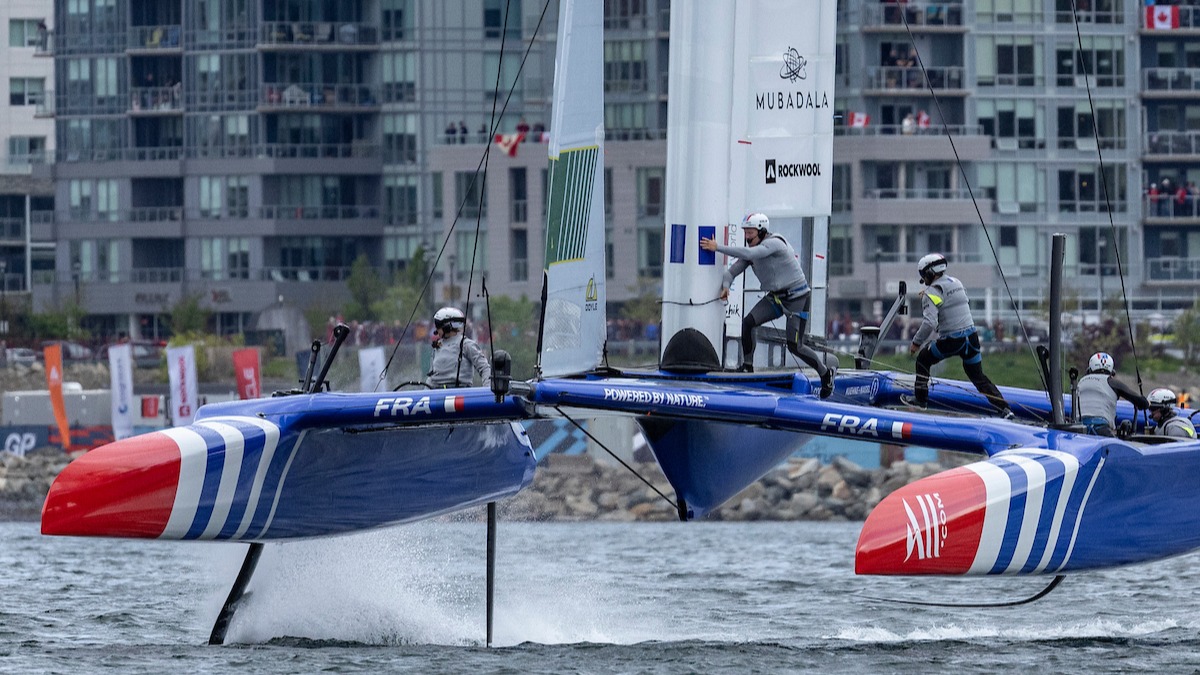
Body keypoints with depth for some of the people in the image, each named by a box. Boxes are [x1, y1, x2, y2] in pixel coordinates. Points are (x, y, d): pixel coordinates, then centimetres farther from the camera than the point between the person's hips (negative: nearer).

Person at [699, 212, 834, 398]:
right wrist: (725, 285, -22)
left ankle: (825, 373, 12)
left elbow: (749, 254, -38)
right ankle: (747, 366, -2)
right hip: (775, 297, 7)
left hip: (798, 298, -7)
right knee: (748, 322, -14)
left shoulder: (775, 243, -24)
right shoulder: (751, 250, 2)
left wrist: (718, 248, -36)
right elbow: (733, 270, 2)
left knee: (794, 346, -11)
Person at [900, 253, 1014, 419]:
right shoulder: (956, 283, 11)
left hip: (951, 341, -6)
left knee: (923, 359, 18)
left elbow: (930, 323, -21)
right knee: (978, 376, 13)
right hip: (972, 336, 6)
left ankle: (920, 398, 23)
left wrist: (916, 342, -9)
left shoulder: (932, 292, -10)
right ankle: (1004, 408, 2)